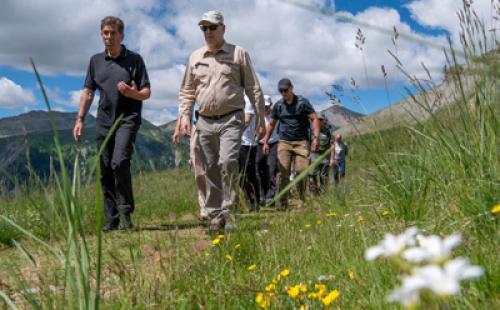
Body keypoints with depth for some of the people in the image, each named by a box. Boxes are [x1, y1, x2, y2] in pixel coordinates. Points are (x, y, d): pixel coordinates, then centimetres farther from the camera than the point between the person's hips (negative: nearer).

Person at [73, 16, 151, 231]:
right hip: (103, 122, 4)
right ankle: (110, 220, 12)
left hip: (127, 119, -4)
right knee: (105, 172, 4)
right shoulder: (95, 61, 13)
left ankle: (125, 213, -9)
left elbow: (146, 92, 1)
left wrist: (133, 93, -21)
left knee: (120, 162, -22)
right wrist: (80, 119, 7)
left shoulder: (134, 59, 2)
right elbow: (88, 92, 15)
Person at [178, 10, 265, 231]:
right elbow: (186, 91, 18)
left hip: (231, 119, -3)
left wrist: (260, 118, 1)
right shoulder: (195, 57, 14)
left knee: (228, 161, -21)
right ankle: (215, 215, 12)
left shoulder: (239, 54, 5)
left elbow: (254, 88, 5)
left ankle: (228, 210, -11)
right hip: (205, 122, 4)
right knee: (211, 170, 5)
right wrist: (185, 116, 4)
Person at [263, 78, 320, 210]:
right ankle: (282, 203, -4)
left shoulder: (302, 102, 3)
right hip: (284, 142, 2)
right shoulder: (278, 105, 13)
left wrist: (316, 137, -12)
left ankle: (303, 201, 4)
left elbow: (314, 119, 0)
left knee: (301, 171, -11)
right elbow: (271, 124, 21)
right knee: (283, 173, -7)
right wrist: (266, 142, 17)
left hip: (301, 141, -2)